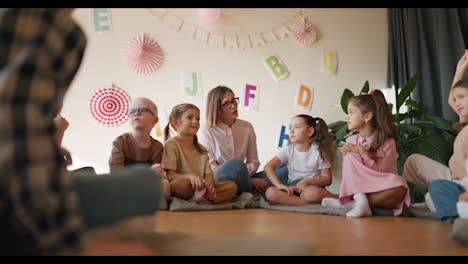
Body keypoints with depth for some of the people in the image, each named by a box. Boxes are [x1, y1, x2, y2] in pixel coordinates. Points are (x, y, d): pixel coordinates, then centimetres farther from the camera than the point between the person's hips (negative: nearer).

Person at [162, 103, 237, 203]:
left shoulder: (201, 149, 18)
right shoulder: (171, 143, -1)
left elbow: (208, 174, 6)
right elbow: (169, 175, -11)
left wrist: (209, 184, -19)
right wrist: (190, 176, -30)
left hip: (198, 188, 7)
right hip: (176, 188, -7)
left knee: (232, 186, -13)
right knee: (185, 182, -41)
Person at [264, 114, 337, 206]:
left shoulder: (318, 150, -5)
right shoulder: (288, 150, 2)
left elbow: (327, 179, -5)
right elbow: (268, 166, -7)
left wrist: (307, 181, -21)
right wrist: (279, 184, -24)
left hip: (312, 187, -4)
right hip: (293, 189, 4)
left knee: (311, 193, -42)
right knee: (270, 192, -28)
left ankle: (336, 198, -16)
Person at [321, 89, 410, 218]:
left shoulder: (387, 142, -9)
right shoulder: (351, 141, 1)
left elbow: (380, 173, -15)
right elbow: (348, 171, 1)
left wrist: (363, 152, -22)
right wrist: (347, 155, -18)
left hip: (379, 192, -1)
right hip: (357, 189, 1)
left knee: (399, 185, -35)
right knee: (350, 157, -20)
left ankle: (348, 203, -27)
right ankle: (360, 200, -30)